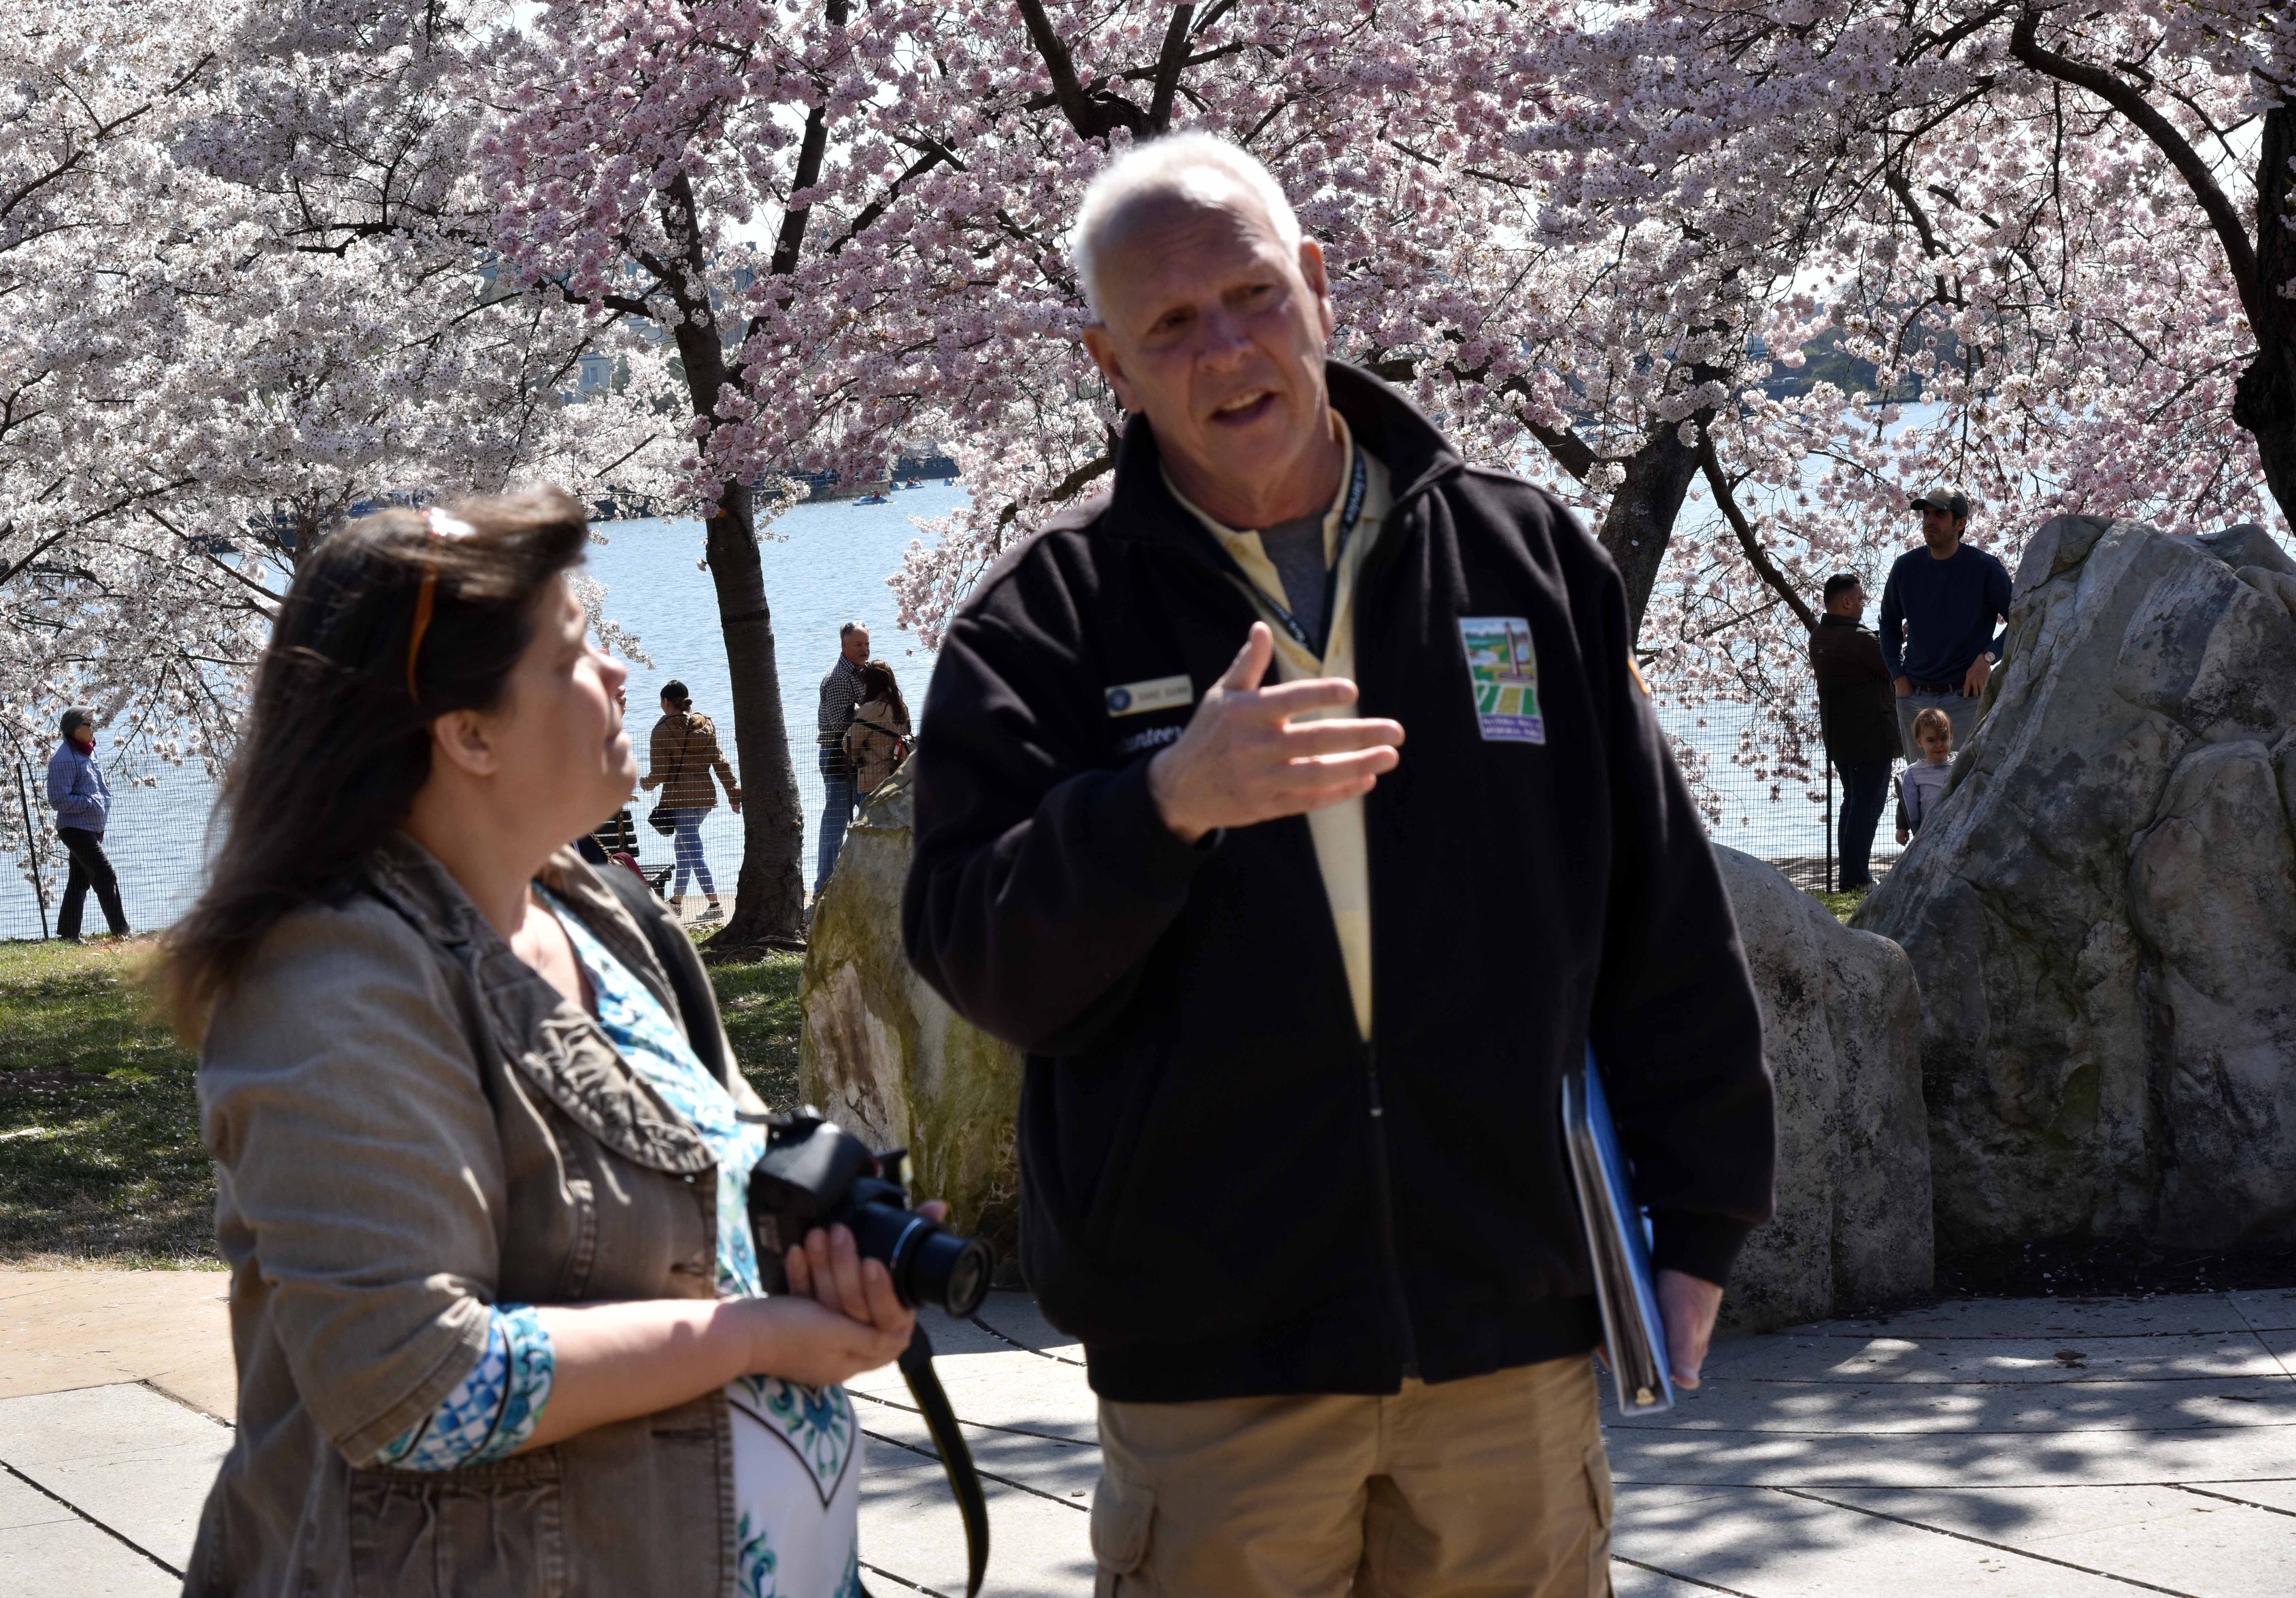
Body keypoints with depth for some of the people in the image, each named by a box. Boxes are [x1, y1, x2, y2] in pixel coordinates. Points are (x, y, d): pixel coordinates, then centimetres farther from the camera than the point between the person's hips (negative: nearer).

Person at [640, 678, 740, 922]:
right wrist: (734, 793, 11)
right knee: (682, 845, 20)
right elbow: (720, 763, 9)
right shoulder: (707, 726, 11)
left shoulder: (663, 730, -7)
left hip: (680, 797, -7)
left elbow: (660, 773, -7)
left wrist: (646, 783, 14)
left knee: (693, 851, -8)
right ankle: (677, 899, 27)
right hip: (705, 795, 7)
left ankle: (714, 903, -15)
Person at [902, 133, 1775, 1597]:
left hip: (1511, 1338, 2)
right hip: (1209, 1363, -1)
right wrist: (1165, 804, -24)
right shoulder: (1047, 623, 3)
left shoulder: (1527, 559, 9)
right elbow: (979, 960, -7)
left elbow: (1666, 924, 12)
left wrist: (1699, 1225, 10)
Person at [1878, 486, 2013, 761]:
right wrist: (1899, 677, 8)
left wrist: (1988, 658, -12)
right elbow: (1889, 625, 20)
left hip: (1967, 697, -4)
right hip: (1915, 700, 4)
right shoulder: (1906, 568, 5)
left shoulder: (1985, 568, -5)